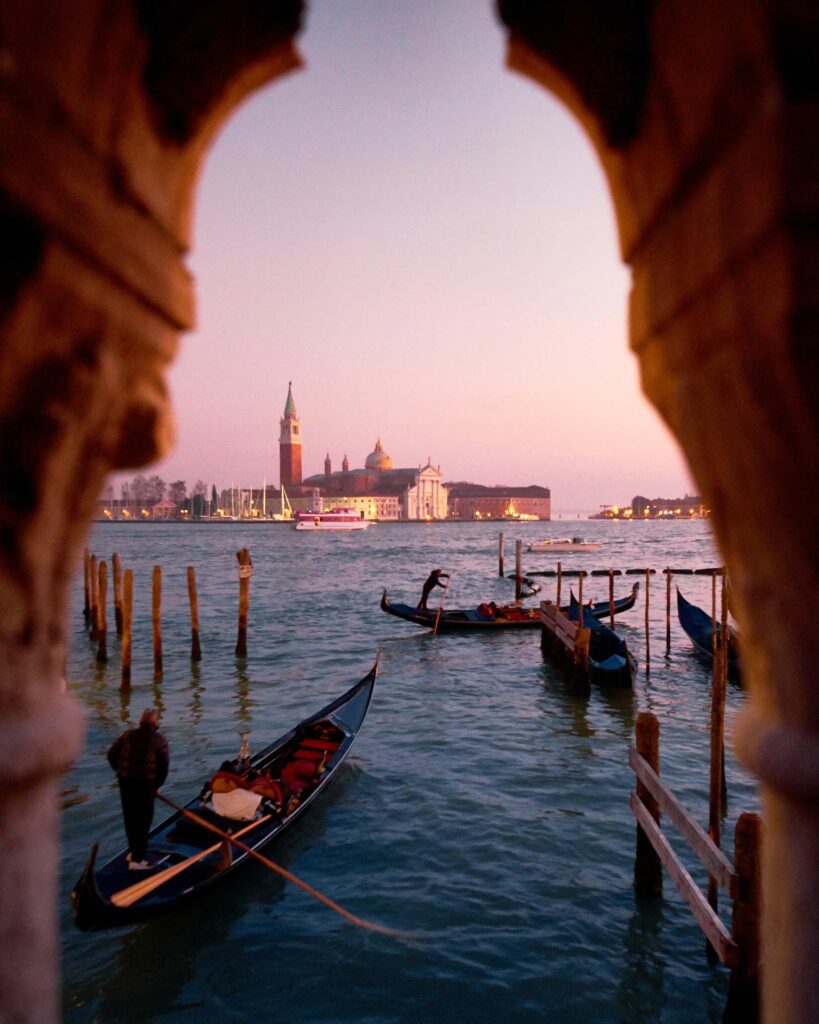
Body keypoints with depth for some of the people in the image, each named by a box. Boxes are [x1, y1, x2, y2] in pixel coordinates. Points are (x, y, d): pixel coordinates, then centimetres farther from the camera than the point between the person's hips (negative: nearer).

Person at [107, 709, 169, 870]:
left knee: (130, 817, 19)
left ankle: (133, 851, 33)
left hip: (125, 781, 4)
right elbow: (163, 767, -3)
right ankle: (137, 859, 7)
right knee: (144, 820, 6)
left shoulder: (127, 735, 5)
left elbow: (111, 754, 8)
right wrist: (156, 785, 11)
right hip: (146, 783, -4)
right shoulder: (160, 740, -4)